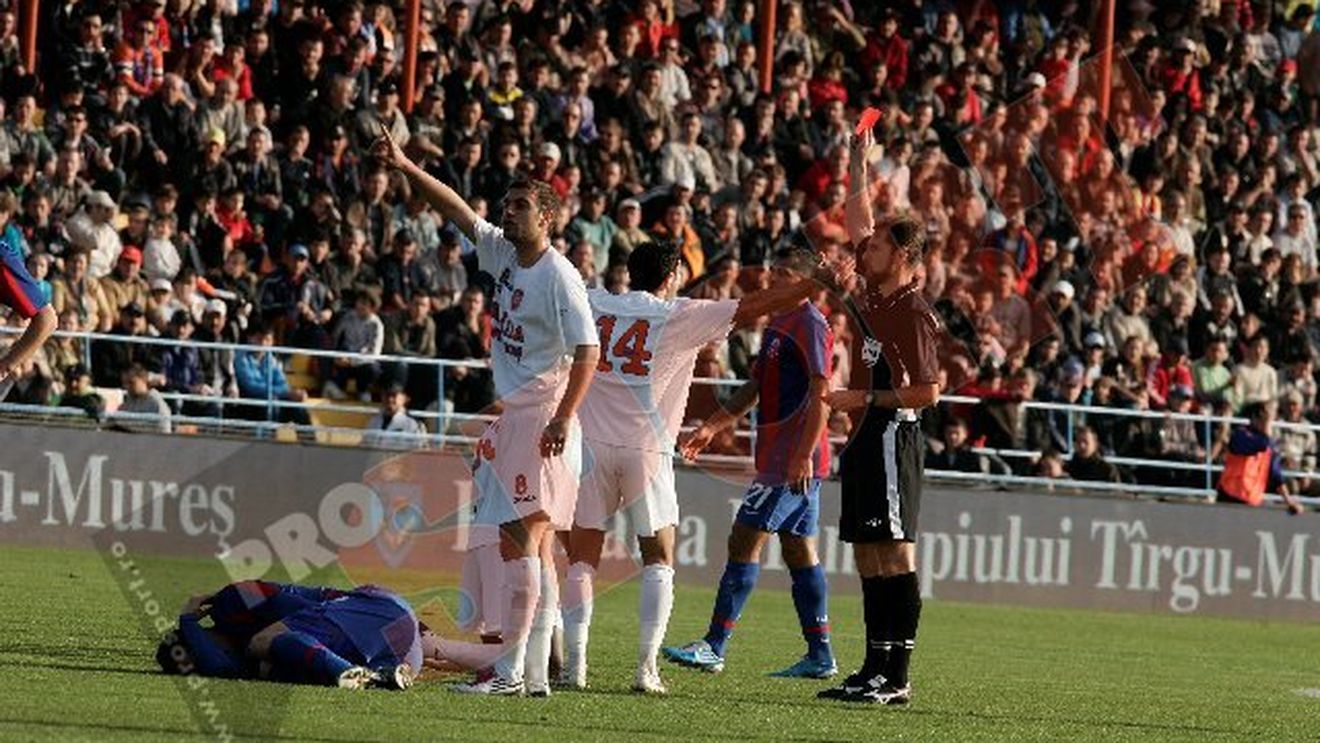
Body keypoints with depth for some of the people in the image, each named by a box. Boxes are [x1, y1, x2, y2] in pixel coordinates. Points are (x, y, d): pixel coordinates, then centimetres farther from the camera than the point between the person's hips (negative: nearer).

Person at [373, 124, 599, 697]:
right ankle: (535, 672, 11)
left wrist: (564, 417, -27)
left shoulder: (559, 277, -13)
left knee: (522, 541, -13)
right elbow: (456, 210, 17)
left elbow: (587, 351, -19)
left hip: (542, 422, -9)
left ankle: (510, 669, -15)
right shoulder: (503, 253, 11)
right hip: (512, 417, 9)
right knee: (531, 547, 9)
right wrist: (404, 167, 8)